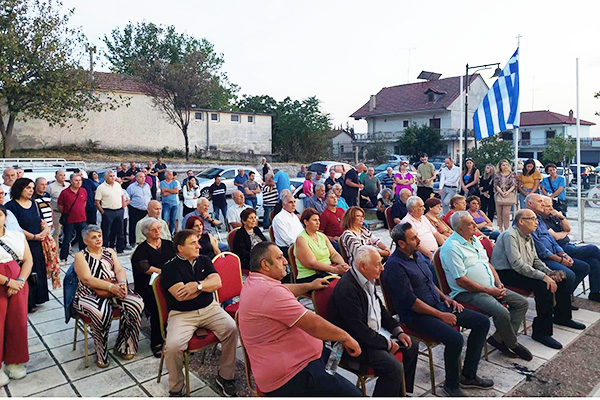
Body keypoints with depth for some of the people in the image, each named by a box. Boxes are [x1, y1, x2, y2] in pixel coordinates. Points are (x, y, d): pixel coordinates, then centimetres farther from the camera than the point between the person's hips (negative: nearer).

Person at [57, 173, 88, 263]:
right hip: (69, 221, -3)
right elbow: (60, 207, -3)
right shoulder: (65, 192, -9)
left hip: (82, 220, 4)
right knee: (66, 240, 4)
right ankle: (63, 258, 16)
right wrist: (66, 214, 4)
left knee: (83, 239, 11)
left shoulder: (84, 191, 4)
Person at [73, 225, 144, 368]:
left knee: (136, 303, -23)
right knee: (102, 312, -36)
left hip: (114, 292, 4)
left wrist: (122, 283, -17)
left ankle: (123, 347, -9)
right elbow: (87, 279, -10)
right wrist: (111, 287, -22)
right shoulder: (81, 256, 5)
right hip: (90, 296, -4)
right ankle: (101, 356, -16)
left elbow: (120, 270, 7)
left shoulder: (109, 252, 18)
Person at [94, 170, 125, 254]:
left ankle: (120, 249, 19)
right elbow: (97, 202, -6)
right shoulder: (101, 187, -5)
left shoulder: (118, 185, 11)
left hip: (119, 211, 5)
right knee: (107, 232, 1)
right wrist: (103, 212, -11)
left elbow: (122, 197, 18)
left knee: (120, 231, 10)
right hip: (108, 212, -5)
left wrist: (123, 208, 8)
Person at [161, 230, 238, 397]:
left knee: (232, 329, -20)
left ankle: (225, 376, 0)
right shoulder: (170, 268, -3)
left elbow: (217, 282, -1)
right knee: (173, 346, -27)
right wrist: (206, 284, -4)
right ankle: (176, 389, 0)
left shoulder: (204, 261, 12)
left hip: (209, 308, 4)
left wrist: (197, 285, -17)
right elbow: (181, 295, -16)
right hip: (182, 314, -3)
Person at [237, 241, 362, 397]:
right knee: (353, 394, -12)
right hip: (289, 378, -11)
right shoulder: (271, 292, -27)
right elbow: (313, 324, -25)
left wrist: (309, 286, 27)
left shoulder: (253, 282, 6)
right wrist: (346, 337, -13)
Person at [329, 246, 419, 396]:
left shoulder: (367, 280, 3)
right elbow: (358, 329, -26)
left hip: (375, 332, 10)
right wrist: (386, 343, -16)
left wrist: (398, 331, 5)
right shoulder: (347, 289, -27)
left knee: (412, 346, 13)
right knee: (394, 367, -25)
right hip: (356, 342, -10)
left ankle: (402, 391, 28)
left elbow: (380, 309, 16)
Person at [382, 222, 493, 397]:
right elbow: (410, 301, -21)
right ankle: (451, 385, -3)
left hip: (438, 305, 10)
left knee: (482, 322, 4)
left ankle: (468, 375, 11)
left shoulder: (418, 255, 11)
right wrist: (441, 315, -17)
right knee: (455, 339, -30)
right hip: (416, 315, -10)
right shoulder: (394, 266, -18)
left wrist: (445, 297, 8)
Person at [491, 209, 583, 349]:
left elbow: (536, 260, 19)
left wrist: (549, 272, 0)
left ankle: (562, 315, 25)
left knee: (560, 279, 6)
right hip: (507, 274, -10)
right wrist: (544, 277, -28)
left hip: (525, 271, 10)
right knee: (544, 286, -28)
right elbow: (517, 264, -27)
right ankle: (541, 332, -20)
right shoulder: (510, 235, -18)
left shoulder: (528, 236, 13)